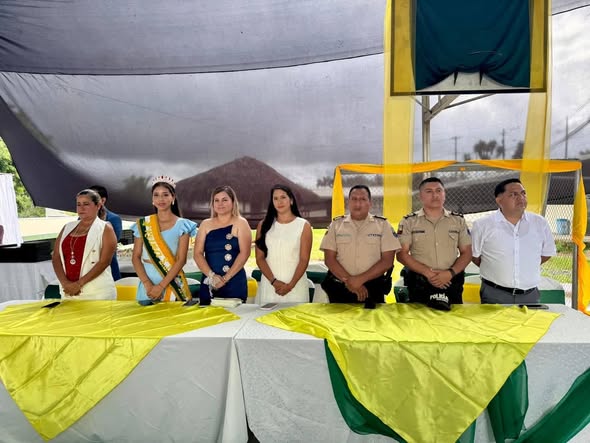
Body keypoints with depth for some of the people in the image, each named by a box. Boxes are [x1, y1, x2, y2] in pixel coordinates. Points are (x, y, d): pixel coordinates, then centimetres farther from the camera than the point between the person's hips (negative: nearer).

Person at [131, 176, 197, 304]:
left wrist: (161, 286, -15)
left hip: (173, 285, -2)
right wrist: (147, 284, -12)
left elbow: (181, 260, -8)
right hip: (147, 287, 2)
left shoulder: (182, 225, -3)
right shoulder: (143, 224, 5)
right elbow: (136, 257, 2)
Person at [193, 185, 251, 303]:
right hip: (209, 283, 3)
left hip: (234, 284, -3)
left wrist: (225, 278, -14)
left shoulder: (240, 223, 0)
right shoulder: (206, 224, 9)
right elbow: (198, 254, 2)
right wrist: (211, 276, -12)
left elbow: (244, 253, -9)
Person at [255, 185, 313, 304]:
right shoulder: (264, 225, 6)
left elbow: (304, 260, -4)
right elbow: (260, 258, 1)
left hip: (296, 286, -1)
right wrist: (274, 281, -11)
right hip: (269, 285, 2)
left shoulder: (303, 225, 1)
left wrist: (291, 285, -13)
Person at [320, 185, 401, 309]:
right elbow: (329, 259, 0)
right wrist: (349, 280, -13)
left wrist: (360, 279, -13)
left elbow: (387, 261, -5)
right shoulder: (336, 224, 5)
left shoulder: (383, 224, 2)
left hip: (373, 289, -1)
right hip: (340, 289, 1)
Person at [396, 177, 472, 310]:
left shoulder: (458, 220, 7)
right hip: (419, 284, -2)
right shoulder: (409, 222, 0)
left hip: (451, 283, 2)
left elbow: (466, 253, 6)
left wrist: (450, 273, -12)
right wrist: (427, 272, -16)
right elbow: (402, 254, -5)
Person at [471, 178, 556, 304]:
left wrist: (527, 268, 9)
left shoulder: (540, 223, 4)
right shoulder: (483, 225, -6)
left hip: (530, 294, 3)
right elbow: (474, 255, 3)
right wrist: (494, 270, 4)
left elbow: (547, 253, 16)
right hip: (494, 294, -3)